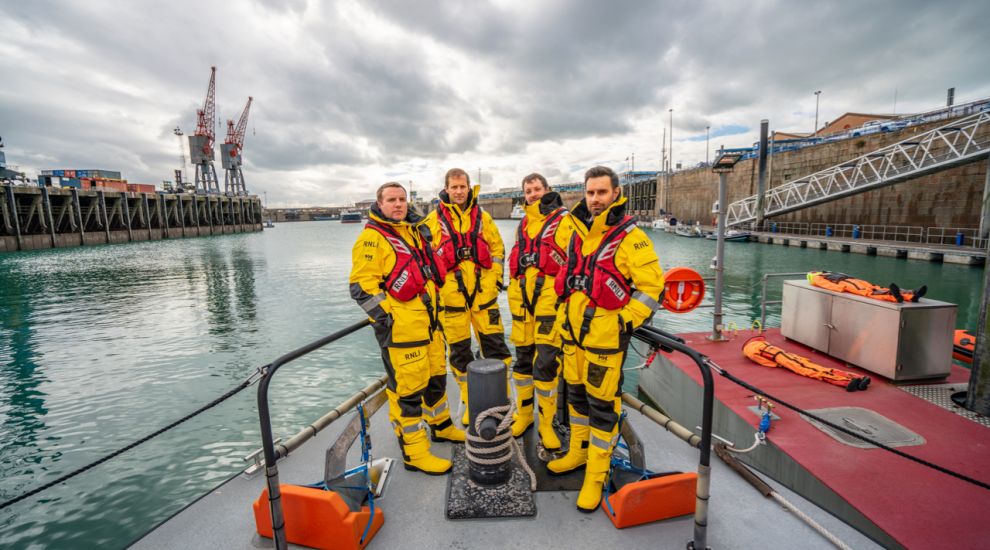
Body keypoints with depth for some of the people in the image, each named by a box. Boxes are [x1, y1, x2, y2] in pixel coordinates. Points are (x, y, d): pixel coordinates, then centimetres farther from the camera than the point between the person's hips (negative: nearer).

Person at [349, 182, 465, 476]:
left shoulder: (415, 231, 17)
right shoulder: (372, 238, -10)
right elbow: (362, 287, -15)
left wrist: (434, 306, 23)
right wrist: (385, 317, -19)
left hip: (428, 323, 9)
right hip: (400, 328, -9)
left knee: (436, 377, 21)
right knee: (407, 389, -1)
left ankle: (441, 425, 41)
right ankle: (414, 452, 14)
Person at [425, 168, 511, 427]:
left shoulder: (483, 217, 9)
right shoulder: (434, 220, 2)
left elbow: (498, 247, 14)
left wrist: (495, 276, 5)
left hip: (483, 291, 1)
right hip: (451, 295, -1)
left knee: (495, 343, 3)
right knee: (459, 350, 8)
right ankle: (469, 401, 24)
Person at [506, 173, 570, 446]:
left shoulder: (564, 219, 0)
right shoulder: (524, 223, 20)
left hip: (549, 294, -6)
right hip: (521, 294, 6)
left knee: (545, 361, -6)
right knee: (523, 357, 12)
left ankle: (546, 423, 10)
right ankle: (523, 413, 28)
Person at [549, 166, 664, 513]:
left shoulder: (630, 237, -12)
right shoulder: (578, 232, 8)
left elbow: (652, 288, -12)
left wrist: (625, 324, -13)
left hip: (604, 337, -7)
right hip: (573, 331, 7)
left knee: (602, 404, 4)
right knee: (577, 394, 19)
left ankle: (596, 474, 21)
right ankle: (578, 452, 40)